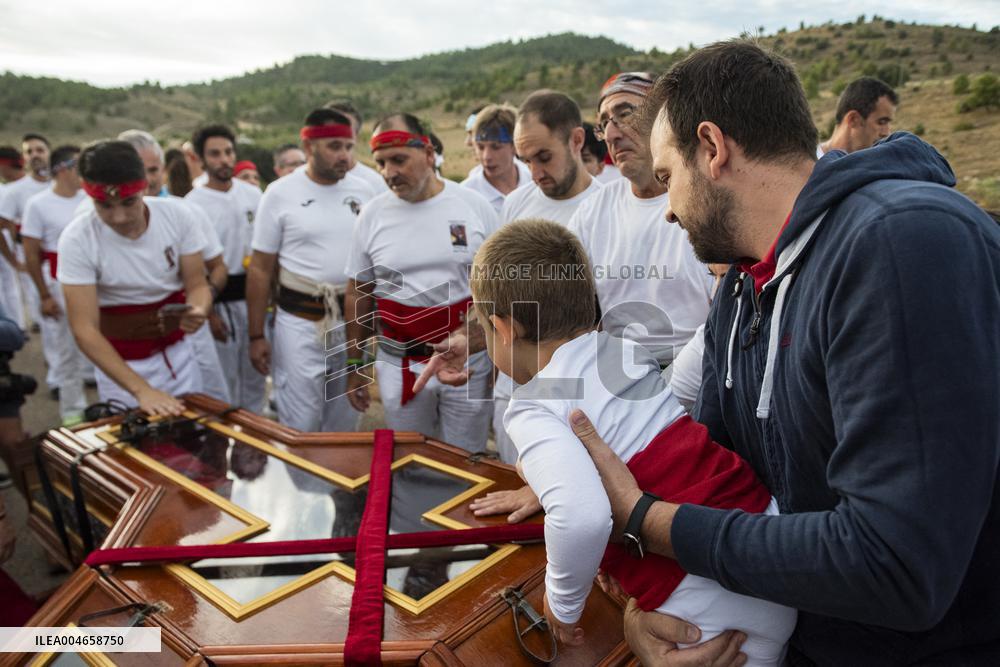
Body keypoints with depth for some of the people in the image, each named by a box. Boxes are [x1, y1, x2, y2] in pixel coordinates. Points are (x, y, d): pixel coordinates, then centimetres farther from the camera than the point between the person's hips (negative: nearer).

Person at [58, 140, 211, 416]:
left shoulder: (178, 215, -15)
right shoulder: (77, 239, -20)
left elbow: (197, 285, -7)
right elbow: (84, 329, -21)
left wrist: (198, 310, -32)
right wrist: (141, 389, -30)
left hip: (179, 352, 2)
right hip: (121, 363, -2)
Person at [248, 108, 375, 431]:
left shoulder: (362, 191, 3)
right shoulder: (280, 193, -5)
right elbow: (260, 270, -1)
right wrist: (256, 336, -3)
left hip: (354, 320, 3)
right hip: (300, 322, -3)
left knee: (345, 423, 15)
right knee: (300, 427, 2)